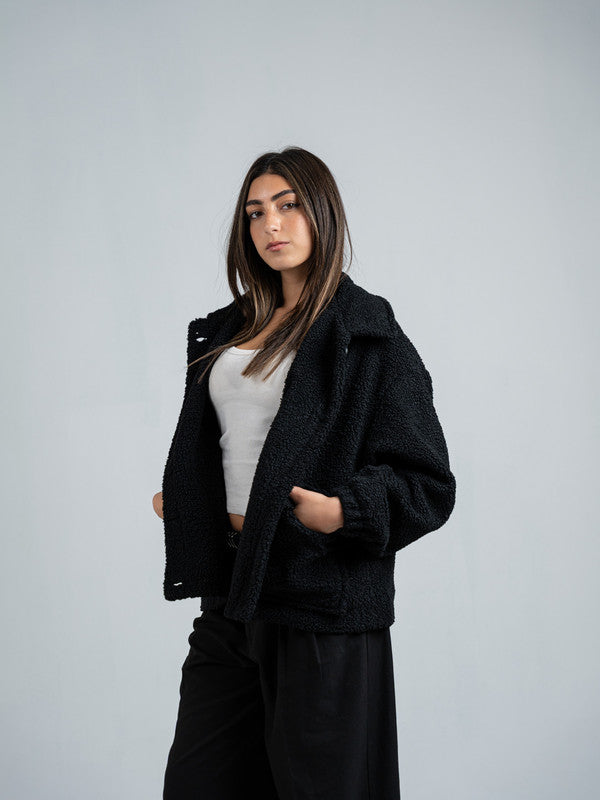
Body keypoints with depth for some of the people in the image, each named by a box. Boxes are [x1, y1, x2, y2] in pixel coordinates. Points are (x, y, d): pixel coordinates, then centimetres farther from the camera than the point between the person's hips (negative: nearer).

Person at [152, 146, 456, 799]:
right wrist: (182, 500, 11)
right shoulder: (228, 330, 15)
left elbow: (427, 484, -10)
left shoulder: (368, 335, -6)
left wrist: (341, 512, -25)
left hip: (323, 598, -6)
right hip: (232, 585, 7)